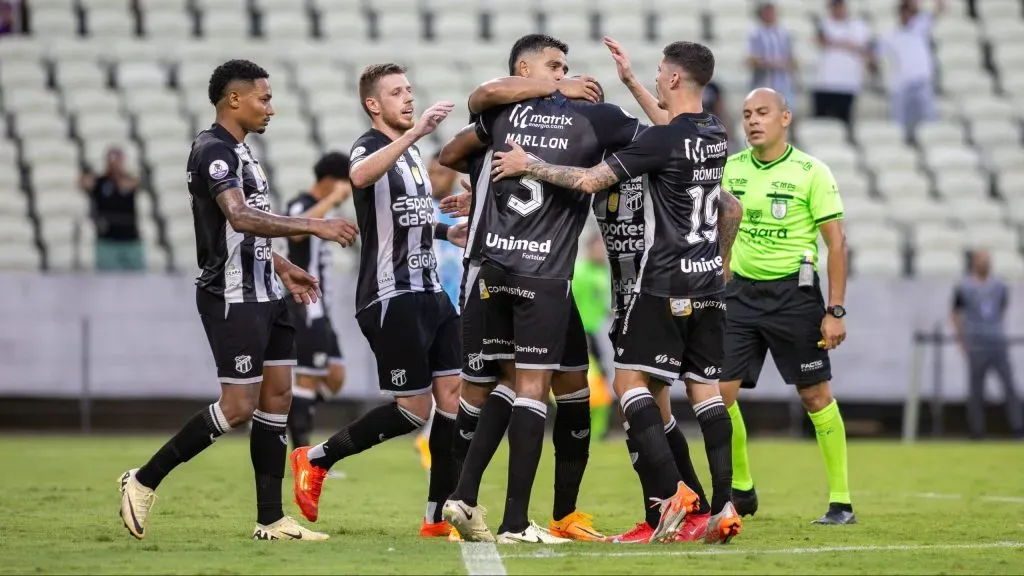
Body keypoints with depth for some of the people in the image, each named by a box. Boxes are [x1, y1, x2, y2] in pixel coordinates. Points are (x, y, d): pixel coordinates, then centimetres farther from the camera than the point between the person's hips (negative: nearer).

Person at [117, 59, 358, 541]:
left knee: (277, 396, 6)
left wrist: (282, 268, 23)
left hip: (263, 294, 10)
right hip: (233, 298, -10)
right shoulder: (213, 150, -15)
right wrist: (314, 227, -30)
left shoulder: (237, 150, 16)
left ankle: (271, 520, 8)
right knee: (239, 406, -9)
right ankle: (144, 482, 1)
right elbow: (240, 217, -30)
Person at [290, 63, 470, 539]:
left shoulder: (411, 149, 17)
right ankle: (316, 459, 7)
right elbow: (361, 177, -37)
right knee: (414, 408, -9)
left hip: (429, 291, 8)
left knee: (453, 394, 0)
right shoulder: (369, 146, -10)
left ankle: (440, 515, 3)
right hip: (391, 297, -8)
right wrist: (415, 132, -45)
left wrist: (445, 232, 15)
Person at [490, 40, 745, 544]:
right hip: (708, 282, 8)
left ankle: (671, 493, -17)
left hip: (667, 283, -8)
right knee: (704, 389, 7)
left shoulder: (663, 139, -15)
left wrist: (529, 166, -3)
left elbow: (589, 180, -15)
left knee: (630, 380, -3)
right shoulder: (715, 135, 10)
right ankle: (724, 508, -2)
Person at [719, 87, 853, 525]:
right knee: (718, 391, -3)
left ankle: (841, 502, 5)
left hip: (793, 292, -4)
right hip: (742, 291, 4)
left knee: (815, 395, -2)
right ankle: (740, 490, 13)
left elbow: (836, 242, -7)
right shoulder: (731, 169, 6)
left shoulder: (811, 172, -7)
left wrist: (835, 311, -11)